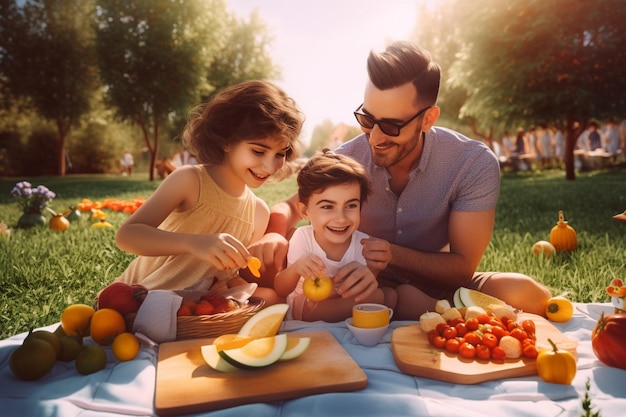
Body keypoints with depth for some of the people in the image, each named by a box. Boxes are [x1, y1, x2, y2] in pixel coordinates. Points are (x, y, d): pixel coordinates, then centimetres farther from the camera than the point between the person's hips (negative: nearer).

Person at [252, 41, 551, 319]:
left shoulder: (475, 165, -18)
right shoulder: (347, 158, -15)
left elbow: (463, 267, -15)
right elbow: (291, 206, 0)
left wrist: (394, 255, -34)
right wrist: (276, 234, -26)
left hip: (439, 285, -2)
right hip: (369, 284, 3)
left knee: (523, 293, -29)